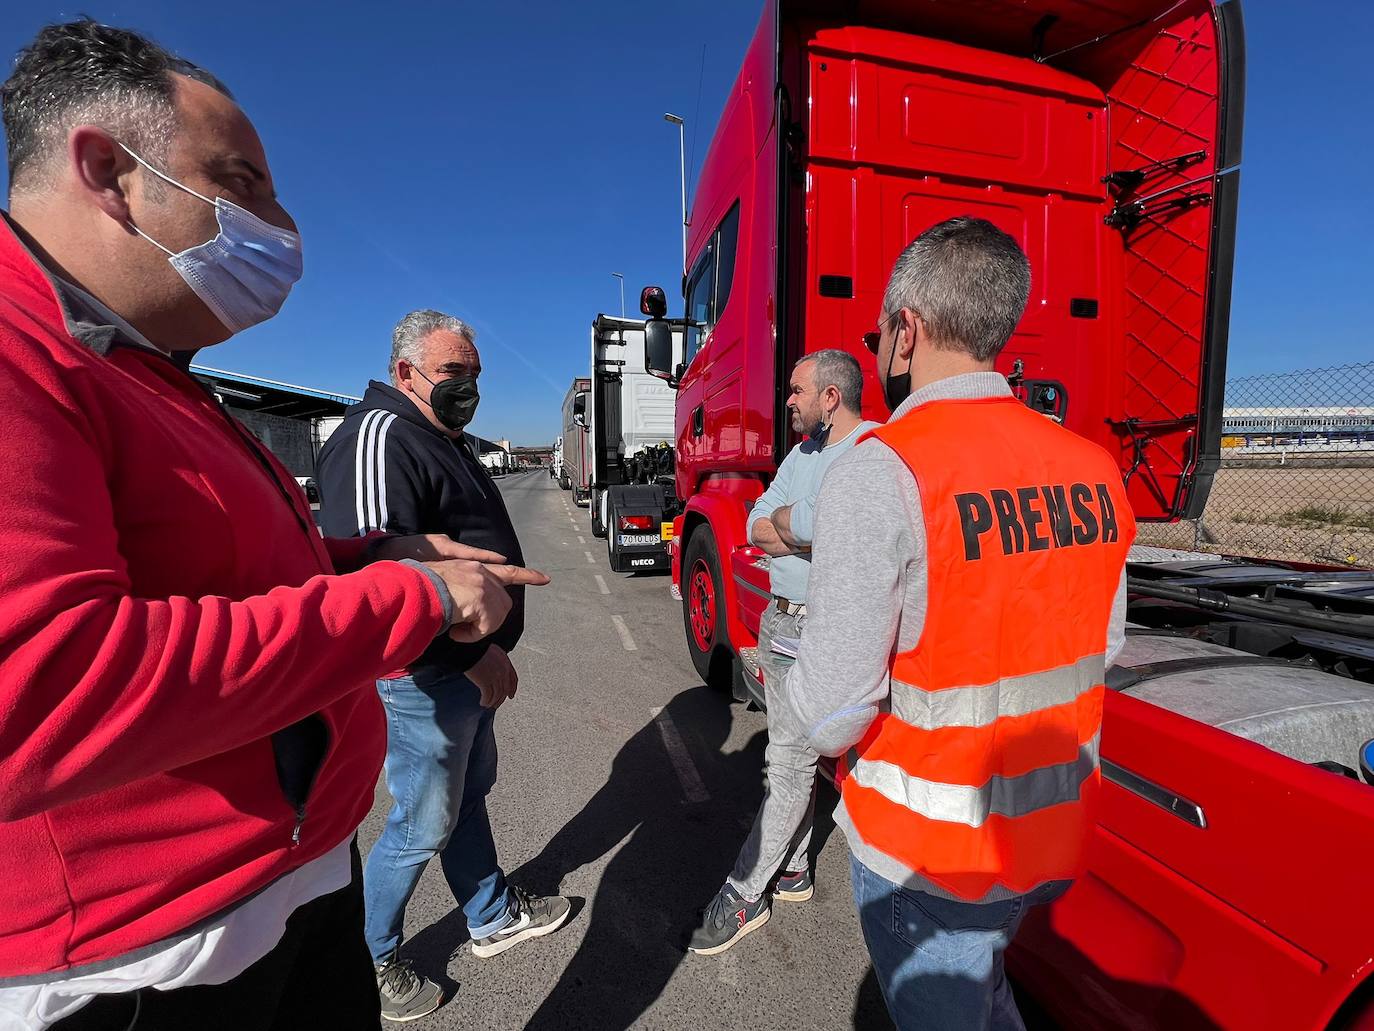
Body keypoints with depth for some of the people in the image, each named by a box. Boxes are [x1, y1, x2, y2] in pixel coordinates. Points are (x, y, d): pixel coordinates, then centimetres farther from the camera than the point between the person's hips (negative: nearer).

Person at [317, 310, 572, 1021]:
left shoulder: (446, 442, 15)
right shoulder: (381, 435, -18)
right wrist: (471, 652, -26)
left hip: (468, 668, 10)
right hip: (425, 677, -10)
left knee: (470, 794, 23)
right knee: (424, 825, 9)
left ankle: (493, 918, 44)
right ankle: (367, 963, 35)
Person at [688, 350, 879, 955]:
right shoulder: (804, 451, 13)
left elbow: (815, 523, -30)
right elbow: (758, 530, 5)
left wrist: (783, 521, -9)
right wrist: (801, 532, -13)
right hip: (780, 621, 8)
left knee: (790, 764, 3)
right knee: (792, 755, 19)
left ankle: (745, 894, 19)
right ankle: (791, 870, 36)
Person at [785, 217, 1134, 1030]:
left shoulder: (881, 473, -27)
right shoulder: (1094, 468, -5)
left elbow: (832, 714, -25)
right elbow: (1103, 646, 7)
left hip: (929, 848, -5)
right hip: (1057, 832, 6)